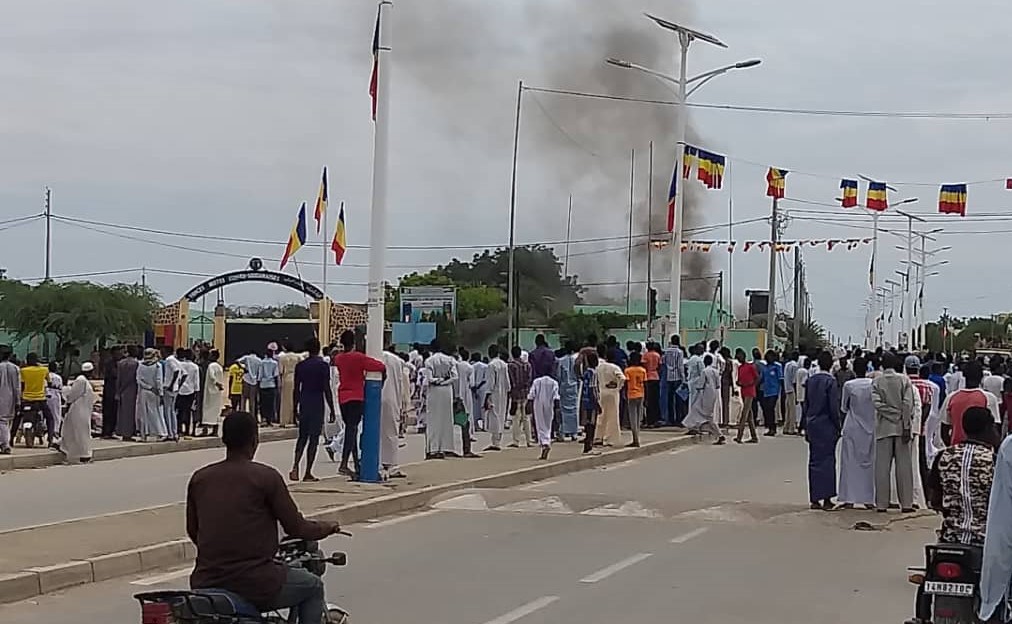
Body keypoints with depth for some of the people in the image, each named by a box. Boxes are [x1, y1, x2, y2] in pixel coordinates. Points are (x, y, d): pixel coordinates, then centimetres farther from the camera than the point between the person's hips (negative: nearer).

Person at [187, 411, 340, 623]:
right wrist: (328, 527, 19)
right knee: (312, 587, 23)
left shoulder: (199, 478, 6)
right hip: (255, 586, -5)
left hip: (205, 584, 5)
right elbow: (296, 528, -1)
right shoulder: (266, 477, -7)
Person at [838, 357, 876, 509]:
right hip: (870, 428, 1)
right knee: (869, 462, 9)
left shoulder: (849, 385, -9)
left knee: (850, 462, 4)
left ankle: (849, 498, 1)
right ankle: (868, 499, 8)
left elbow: (843, 408, 2)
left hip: (852, 428, -1)